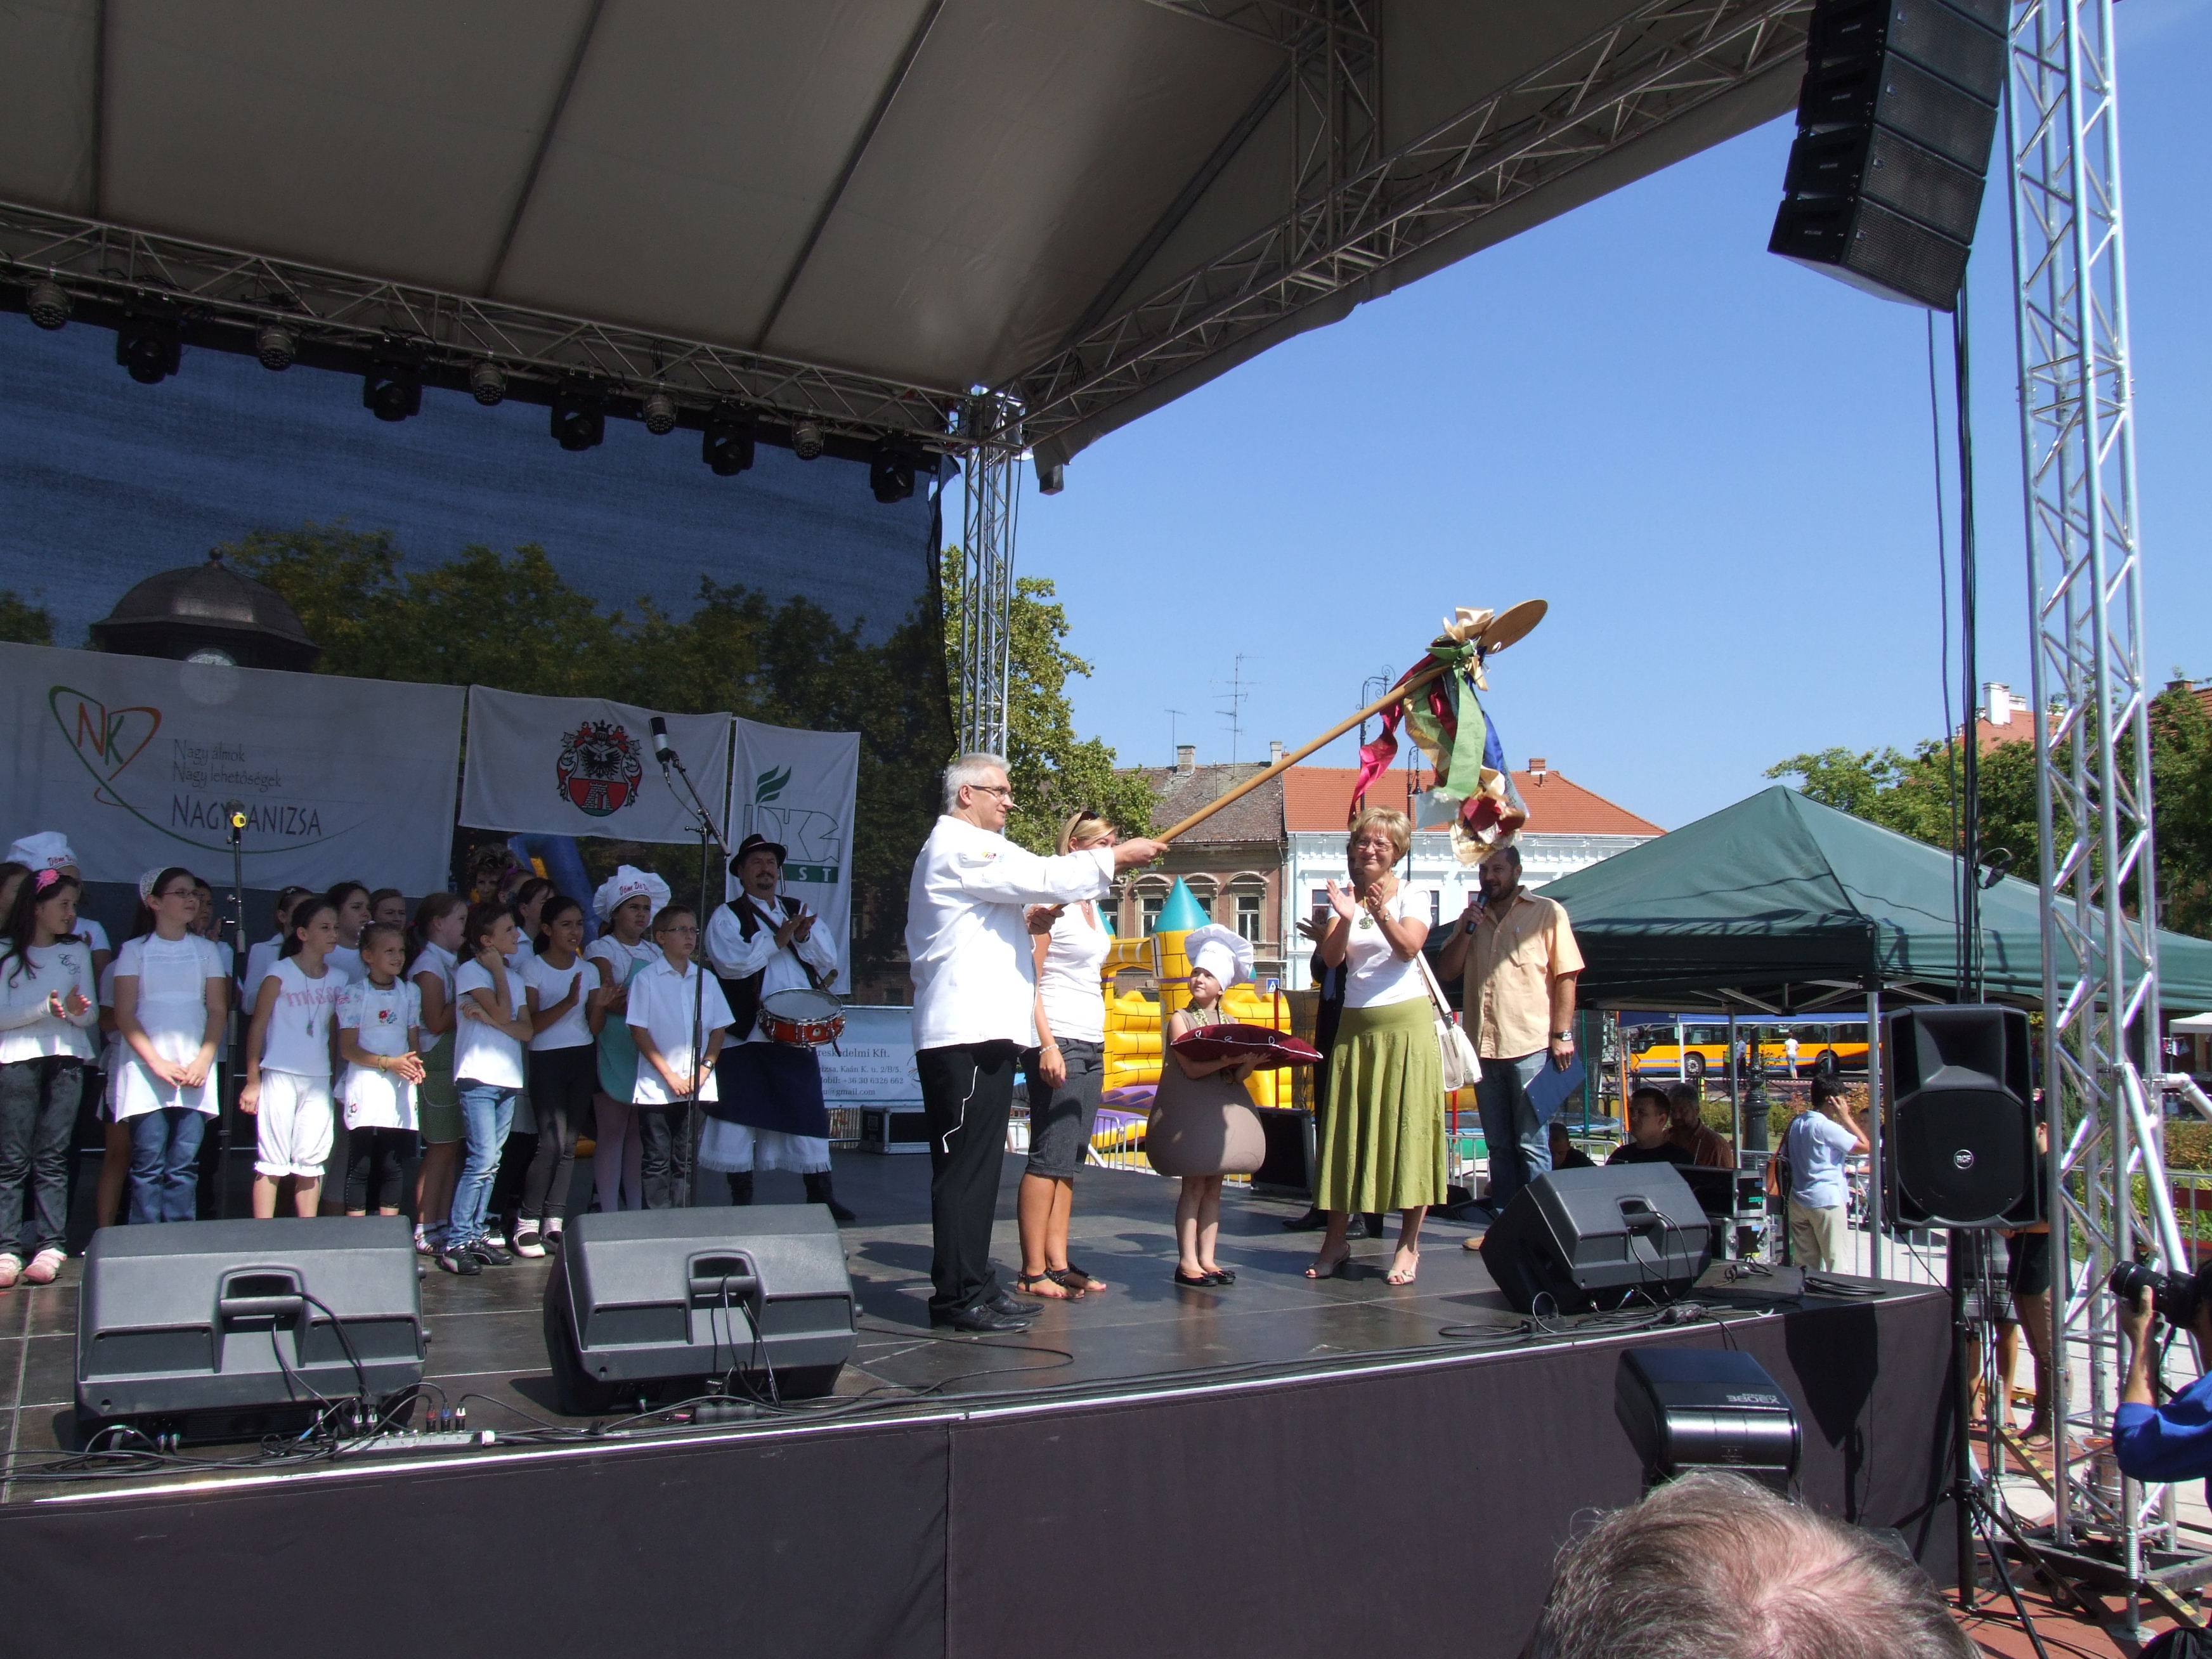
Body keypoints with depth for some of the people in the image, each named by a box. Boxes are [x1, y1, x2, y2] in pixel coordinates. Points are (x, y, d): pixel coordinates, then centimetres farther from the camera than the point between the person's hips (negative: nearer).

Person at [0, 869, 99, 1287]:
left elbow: (93, 1014, 11)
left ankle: (49, 1247, -2)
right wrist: (47, 1008, -16)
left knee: (53, 1156, -1)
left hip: (67, 1058, 2)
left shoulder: (78, 951, 16)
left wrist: (76, 1010, -11)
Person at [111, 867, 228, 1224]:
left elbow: (218, 1010, 8)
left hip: (195, 1072, 2)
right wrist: (157, 1062, -12)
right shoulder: (135, 950, 7)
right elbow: (124, 1015, 0)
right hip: (145, 1071, -2)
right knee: (148, 1165, -6)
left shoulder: (207, 951, 13)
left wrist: (203, 1061, -7)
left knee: (184, 1166, -2)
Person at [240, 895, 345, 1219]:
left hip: (319, 1080, 4)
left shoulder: (338, 979, 9)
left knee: (312, 1162, 7)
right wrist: (252, 1081, -5)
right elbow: (258, 1026, -3)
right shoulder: (281, 973, -4)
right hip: (281, 1076, -4)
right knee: (272, 1161, -2)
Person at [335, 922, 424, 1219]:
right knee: (360, 1167, -1)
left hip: (401, 1090, 4)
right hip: (365, 1089, -4)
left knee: (395, 1167, 6)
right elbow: (348, 1049, -6)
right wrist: (388, 1063, -18)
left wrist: (415, 1065, -6)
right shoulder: (353, 994, -3)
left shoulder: (410, 993, 11)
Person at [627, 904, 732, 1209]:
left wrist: (704, 1069, -5)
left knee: (686, 1161, 7)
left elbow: (719, 1029, 10)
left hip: (697, 1086, 3)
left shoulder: (706, 979, 9)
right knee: (658, 1161, 0)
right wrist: (670, 1075, -11)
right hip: (657, 1088, -3)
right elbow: (638, 1030, -6)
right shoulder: (647, 980, -1)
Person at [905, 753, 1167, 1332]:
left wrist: (1029, 916, 15)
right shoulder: (961, 846, -8)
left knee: (974, 1164, 12)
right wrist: (1115, 857, -5)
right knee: (967, 1165, -9)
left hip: (976, 1030, 11)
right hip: (969, 1032, -11)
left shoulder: (956, 847, 26)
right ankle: (959, 1295, -5)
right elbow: (1043, 878, -14)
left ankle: (971, 1285, 17)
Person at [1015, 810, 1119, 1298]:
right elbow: (1028, 981, -13)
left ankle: (1058, 1262, 10)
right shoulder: (1051, 901, -9)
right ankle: (1033, 1272, -4)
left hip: (1092, 1043, 9)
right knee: (1049, 1156, -8)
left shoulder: (1090, 904, 17)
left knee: (1070, 1158, 7)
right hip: (1059, 1042, -9)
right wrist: (1047, 1046, -21)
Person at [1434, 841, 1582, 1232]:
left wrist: (1563, 1034, -11)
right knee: (1498, 1145, 10)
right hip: (1484, 1047, 5)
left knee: (1531, 1144, -4)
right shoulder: (1473, 918, 17)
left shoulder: (1547, 912, 2)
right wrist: (1467, 930, -3)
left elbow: (1566, 976, -3)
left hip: (1531, 1046, -5)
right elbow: (1445, 970, 11)